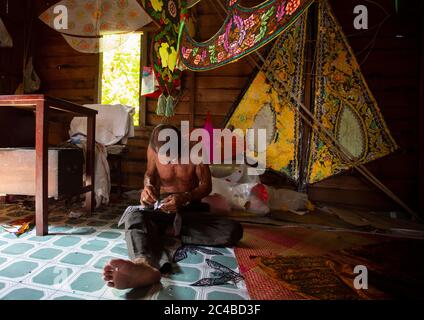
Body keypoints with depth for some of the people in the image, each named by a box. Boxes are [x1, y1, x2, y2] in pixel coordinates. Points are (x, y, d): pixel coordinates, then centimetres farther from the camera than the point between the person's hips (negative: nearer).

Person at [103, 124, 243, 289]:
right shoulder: (153, 149, -6)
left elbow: (206, 185, -7)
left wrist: (184, 198, -25)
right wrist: (148, 186, -12)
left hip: (190, 208, 0)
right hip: (162, 205, 1)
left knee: (234, 230, -26)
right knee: (134, 216, -36)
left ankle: (172, 232, -25)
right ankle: (145, 265, -66)